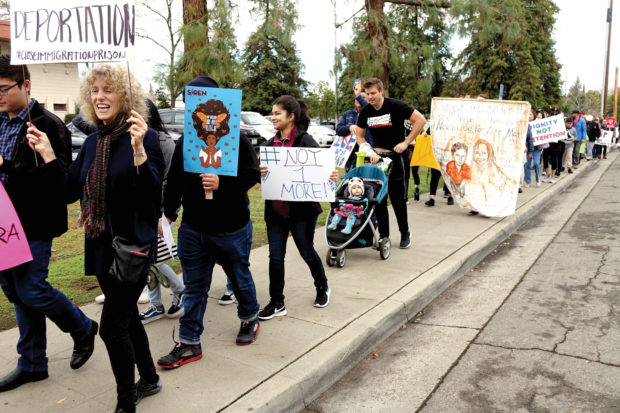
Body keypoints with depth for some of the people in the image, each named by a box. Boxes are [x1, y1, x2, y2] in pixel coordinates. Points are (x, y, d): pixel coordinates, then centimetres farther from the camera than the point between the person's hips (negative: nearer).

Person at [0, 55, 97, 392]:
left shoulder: (47, 125, -12)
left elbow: (59, 176, -21)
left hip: (35, 225, -8)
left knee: (31, 289, -5)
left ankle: (83, 329, 23)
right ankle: (32, 363, 28)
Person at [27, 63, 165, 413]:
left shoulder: (145, 137, -14)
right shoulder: (93, 142, 8)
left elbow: (153, 194, -23)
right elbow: (70, 191, 11)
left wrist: (138, 150, -36)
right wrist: (47, 153, 2)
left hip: (133, 246, -8)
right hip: (101, 246, 8)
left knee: (113, 325, -5)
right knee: (127, 316, 20)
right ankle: (149, 379, 41)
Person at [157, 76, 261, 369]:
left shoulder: (235, 139, -9)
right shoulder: (184, 143, 6)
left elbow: (252, 175, -14)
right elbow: (174, 182, 11)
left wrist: (222, 183, -28)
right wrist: (167, 213, 3)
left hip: (231, 229, -4)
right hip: (193, 228, 4)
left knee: (240, 278, 16)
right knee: (194, 287, 10)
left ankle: (250, 318, 43)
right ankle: (189, 343, 19)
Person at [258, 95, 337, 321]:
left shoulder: (305, 140, -9)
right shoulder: (270, 144, 8)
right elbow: (264, 171, 4)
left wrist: (333, 176, -32)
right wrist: (259, 172, -19)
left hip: (302, 208, -5)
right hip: (275, 208, 5)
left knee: (307, 251, 11)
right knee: (276, 256, 6)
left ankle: (322, 287, 38)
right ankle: (277, 303, 19)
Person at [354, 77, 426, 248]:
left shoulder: (395, 106, -12)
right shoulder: (366, 112, 2)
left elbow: (421, 120, -13)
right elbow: (359, 135, 9)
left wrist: (406, 142, -15)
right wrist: (369, 151, -9)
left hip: (395, 156, -4)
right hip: (376, 156, 4)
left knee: (397, 196, 0)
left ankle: (405, 233, 18)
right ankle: (383, 236, 14)